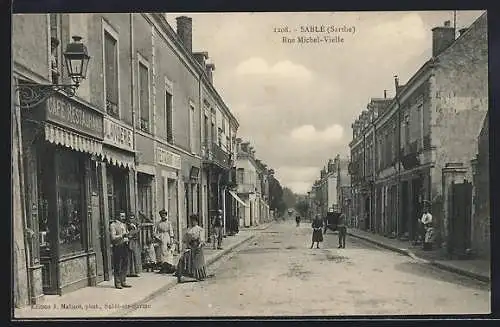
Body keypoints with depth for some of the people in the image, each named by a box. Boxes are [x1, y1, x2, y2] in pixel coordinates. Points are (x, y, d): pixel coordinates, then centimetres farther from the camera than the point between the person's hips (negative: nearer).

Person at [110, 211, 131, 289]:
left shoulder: (124, 225, 17)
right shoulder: (113, 225, -6)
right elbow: (113, 238, -14)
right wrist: (122, 235, -18)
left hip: (125, 246, 7)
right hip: (117, 247, -7)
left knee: (125, 265, 9)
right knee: (117, 266, -1)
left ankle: (123, 282, 19)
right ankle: (117, 283, 6)